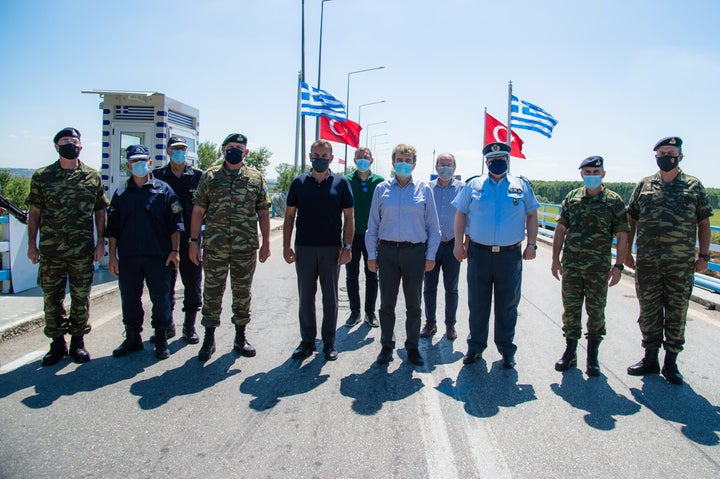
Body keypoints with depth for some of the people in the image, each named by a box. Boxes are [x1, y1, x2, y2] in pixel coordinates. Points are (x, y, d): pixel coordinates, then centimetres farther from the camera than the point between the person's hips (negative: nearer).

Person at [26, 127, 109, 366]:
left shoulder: (93, 177, 5)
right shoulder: (42, 176, 4)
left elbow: (99, 210, 8)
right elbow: (34, 212, 6)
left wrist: (100, 241, 2)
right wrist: (32, 244, 2)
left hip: (82, 251, 0)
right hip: (50, 250, 0)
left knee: (81, 298, 7)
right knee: (51, 299, 7)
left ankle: (78, 342, 20)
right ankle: (57, 343, 20)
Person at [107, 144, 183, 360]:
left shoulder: (163, 190, 3)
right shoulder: (121, 193, 10)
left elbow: (175, 223, 1)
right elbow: (113, 227, 11)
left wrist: (174, 250, -5)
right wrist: (112, 255, 5)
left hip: (158, 255, -3)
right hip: (128, 256, 3)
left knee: (160, 298, 3)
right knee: (129, 298, 10)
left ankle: (161, 340, 17)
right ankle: (132, 338, 25)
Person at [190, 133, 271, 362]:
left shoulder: (256, 178, 6)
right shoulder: (209, 176, 5)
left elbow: (263, 213, 8)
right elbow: (198, 211, 4)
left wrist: (266, 243, 4)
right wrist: (193, 241, -2)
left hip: (246, 248, 1)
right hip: (214, 247, 0)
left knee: (243, 293, 10)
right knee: (212, 292, 6)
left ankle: (240, 338, 23)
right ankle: (209, 338, 19)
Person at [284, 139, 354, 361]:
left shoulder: (341, 183, 1)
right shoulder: (299, 182, 5)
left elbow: (348, 217, 1)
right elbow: (290, 215, 6)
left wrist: (347, 247, -7)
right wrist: (286, 246, -1)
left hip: (332, 249, -1)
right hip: (304, 248, 1)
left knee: (330, 297, 8)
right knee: (305, 297, 8)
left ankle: (329, 342, 20)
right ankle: (307, 341, 20)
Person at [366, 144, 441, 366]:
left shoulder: (424, 190, 5)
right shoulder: (382, 189, 6)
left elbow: (433, 225, 6)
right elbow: (373, 224, 7)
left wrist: (430, 255, 0)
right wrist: (372, 254, 2)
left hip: (415, 252, 0)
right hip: (387, 251, 1)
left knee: (414, 304, 8)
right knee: (386, 302, 6)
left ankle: (412, 347, 23)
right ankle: (386, 346, 20)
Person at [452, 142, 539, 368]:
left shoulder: (522, 186, 7)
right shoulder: (473, 185, 5)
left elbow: (532, 215, 10)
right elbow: (460, 214, 7)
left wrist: (531, 244, 2)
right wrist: (458, 244, 0)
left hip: (510, 255, 0)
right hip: (479, 254, 0)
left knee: (507, 305, 9)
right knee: (477, 304, 9)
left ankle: (506, 349, 24)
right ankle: (476, 346, 25)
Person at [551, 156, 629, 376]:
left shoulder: (614, 201, 0)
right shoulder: (572, 198, 7)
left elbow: (622, 236, -1)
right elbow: (560, 230, 9)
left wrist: (618, 265, -7)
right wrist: (555, 259, 3)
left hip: (599, 267, -2)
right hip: (571, 265, 2)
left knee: (596, 311, 6)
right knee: (571, 308, 7)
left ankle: (592, 356, 18)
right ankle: (570, 352, 20)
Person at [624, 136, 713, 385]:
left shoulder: (694, 186, 6)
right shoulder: (644, 185, 9)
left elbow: (703, 223, 7)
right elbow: (631, 220, 12)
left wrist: (704, 255, 0)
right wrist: (626, 251, 8)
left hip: (681, 264, -1)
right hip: (646, 262, 1)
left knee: (677, 313, 5)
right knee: (649, 311, 8)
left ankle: (671, 362, 17)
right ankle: (650, 359, 21)